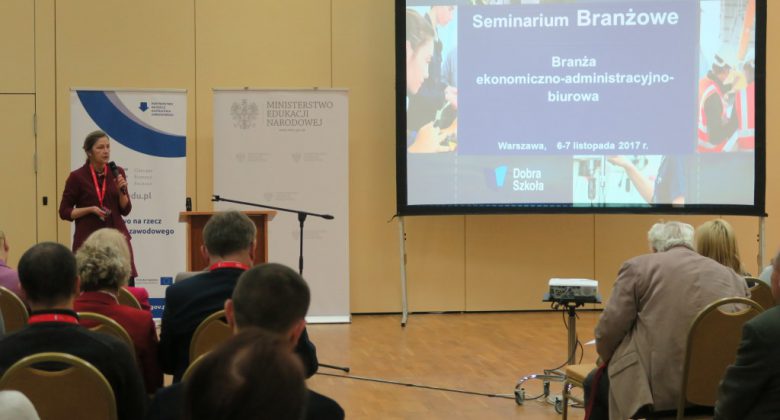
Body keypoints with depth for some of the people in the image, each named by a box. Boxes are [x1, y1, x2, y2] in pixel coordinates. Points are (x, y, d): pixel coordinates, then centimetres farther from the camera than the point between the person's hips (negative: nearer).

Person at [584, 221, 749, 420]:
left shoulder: (639, 267, 1)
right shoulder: (733, 278, 14)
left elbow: (609, 328, -1)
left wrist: (609, 361, 19)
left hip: (660, 386, -5)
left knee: (595, 383, 25)